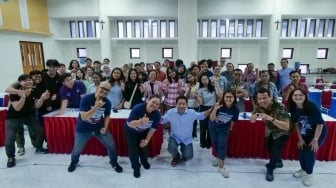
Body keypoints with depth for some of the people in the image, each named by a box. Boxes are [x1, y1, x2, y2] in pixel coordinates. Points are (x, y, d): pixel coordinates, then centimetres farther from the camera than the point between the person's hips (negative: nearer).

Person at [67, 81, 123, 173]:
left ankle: (114, 162, 27)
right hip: (83, 128, -2)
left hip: (99, 127, 3)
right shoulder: (86, 99, -25)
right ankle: (74, 162, 48)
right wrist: (96, 107, -40)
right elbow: (84, 117, -31)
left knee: (111, 145, -1)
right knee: (77, 149, 12)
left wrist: (105, 127, -11)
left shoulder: (107, 102, -13)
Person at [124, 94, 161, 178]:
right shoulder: (138, 108, -37)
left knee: (144, 146, 5)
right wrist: (141, 121, -54)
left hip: (143, 131, 3)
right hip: (131, 131, -2)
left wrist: (146, 140, -9)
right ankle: (136, 167, 16)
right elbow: (129, 124, -36)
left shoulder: (157, 114, -26)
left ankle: (144, 161, 38)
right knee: (133, 148, -7)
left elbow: (152, 129, -14)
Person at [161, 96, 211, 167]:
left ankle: (184, 150, 31)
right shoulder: (170, 112, -15)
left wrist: (211, 109, -13)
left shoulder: (192, 112, -13)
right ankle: (176, 157, 12)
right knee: (171, 149, -29)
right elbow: (162, 120, -4)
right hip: (175, 137, -1)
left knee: (188, 156, -10)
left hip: (187, 139, 1)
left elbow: (202, 116, 1)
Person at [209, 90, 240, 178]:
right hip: (213, 127, 0)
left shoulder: (235, 110, -25)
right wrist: (215, 109, -50)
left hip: (224, 128, 0)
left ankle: (221, 166, 6)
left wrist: (230, 129, 9)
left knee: (222, 145, -6)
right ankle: (218, 156, 43)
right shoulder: (219, 105, -32)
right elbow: (211, 119, -34)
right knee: (215, 143, 13)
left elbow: (233, 121, -6)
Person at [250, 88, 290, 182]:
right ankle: (278, 162, 52)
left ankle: (270, 169, 18)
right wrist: (255, 116, -36)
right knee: (268, 147, 20)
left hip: (281, 132, -5)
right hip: (270, 130, 6)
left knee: (275, 150, -12)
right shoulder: (259, 106, -24)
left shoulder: (280, 107, -39)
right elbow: (252, 120, -13)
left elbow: (286, 126, -45)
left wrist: (271, 118, -56)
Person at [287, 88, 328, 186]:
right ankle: (304, 170, 32)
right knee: (301, 151, 6)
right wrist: (300, 139, -1)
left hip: (319, 133, -4)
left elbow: (320, 123, -23)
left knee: (310, 152, -7)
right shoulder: (293, 109, -17)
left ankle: (309, 174, 16)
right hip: (305, 134, 5)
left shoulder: (312, 106, -31)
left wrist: (315, 139, -18)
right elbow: (296, 124, -4)